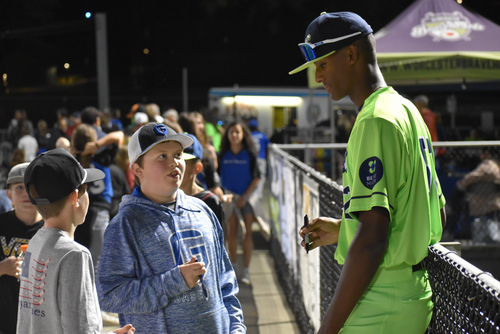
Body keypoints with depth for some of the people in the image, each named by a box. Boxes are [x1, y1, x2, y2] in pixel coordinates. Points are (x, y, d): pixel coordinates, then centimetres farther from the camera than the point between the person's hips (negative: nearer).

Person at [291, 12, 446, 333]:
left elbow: (372, 238, -24)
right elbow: (438, 214, 20)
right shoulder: (407, 110, 13)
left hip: (381, 307, -10)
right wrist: (344, 229, 20)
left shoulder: (375, 121, -17)